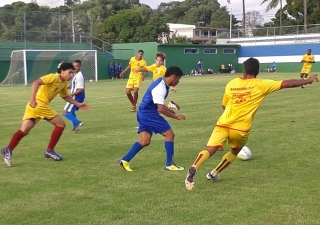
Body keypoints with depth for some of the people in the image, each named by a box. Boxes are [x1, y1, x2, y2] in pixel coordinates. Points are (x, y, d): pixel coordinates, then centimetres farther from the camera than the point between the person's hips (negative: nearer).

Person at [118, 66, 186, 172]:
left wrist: (168, 110, 18)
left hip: (145, 113, 10)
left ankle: (125, 160, 6)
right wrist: (176, 116, -19)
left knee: (145, 141, 8)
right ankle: (169, 164, 0)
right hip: (148, 114, -10)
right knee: (169, 134, -6)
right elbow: (161, 109, -27)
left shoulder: (161, 83, 10)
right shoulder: (160, 87, -22)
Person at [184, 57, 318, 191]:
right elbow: (288, 84, 1)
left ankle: (193, 170, -38)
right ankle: (214, 173, 26)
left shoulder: (231, 84, 11)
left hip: (223, 124, 2)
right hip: (241, 129, -1)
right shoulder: (261, 85, 1)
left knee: (209, 150, -11)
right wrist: (308, 80, 12)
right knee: (235, 151, 27)